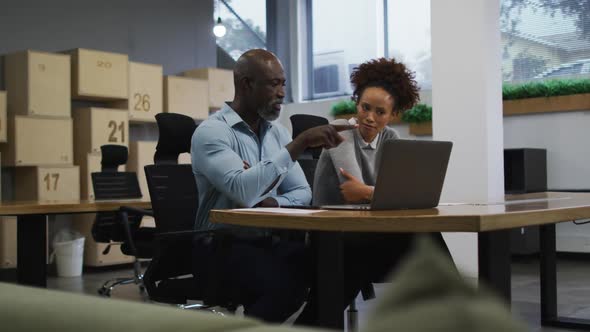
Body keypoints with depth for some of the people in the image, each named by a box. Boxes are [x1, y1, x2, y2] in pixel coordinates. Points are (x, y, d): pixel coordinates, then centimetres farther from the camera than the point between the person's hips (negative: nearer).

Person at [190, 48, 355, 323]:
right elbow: (243, 191, -28)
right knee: (283, 285, -34)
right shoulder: (211, 131, -11)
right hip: (222, 247, -7)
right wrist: (301, 143, -27)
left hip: (268, 242, 7)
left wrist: (271, 203, -14)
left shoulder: (277, 132, 12)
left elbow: (303, 192, 8)